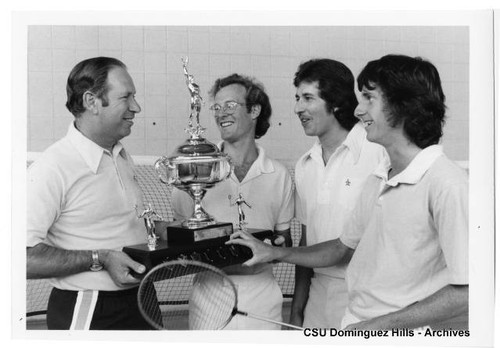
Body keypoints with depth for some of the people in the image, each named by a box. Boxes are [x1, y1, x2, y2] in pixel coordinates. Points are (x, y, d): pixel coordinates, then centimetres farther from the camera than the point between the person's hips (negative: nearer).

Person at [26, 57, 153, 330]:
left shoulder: (122, 157, 8)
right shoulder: (51, 169, -21)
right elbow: (24, 257, -26)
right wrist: (99, 259, -26)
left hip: (140, 298, 8)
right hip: (87, 313, -8)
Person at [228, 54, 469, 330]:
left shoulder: (448, 185, -17)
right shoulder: (377, 181, 9)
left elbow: (466, 294, -19)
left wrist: (380, 325, -17)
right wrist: (276, 253, 12)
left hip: (409, 333, -6)